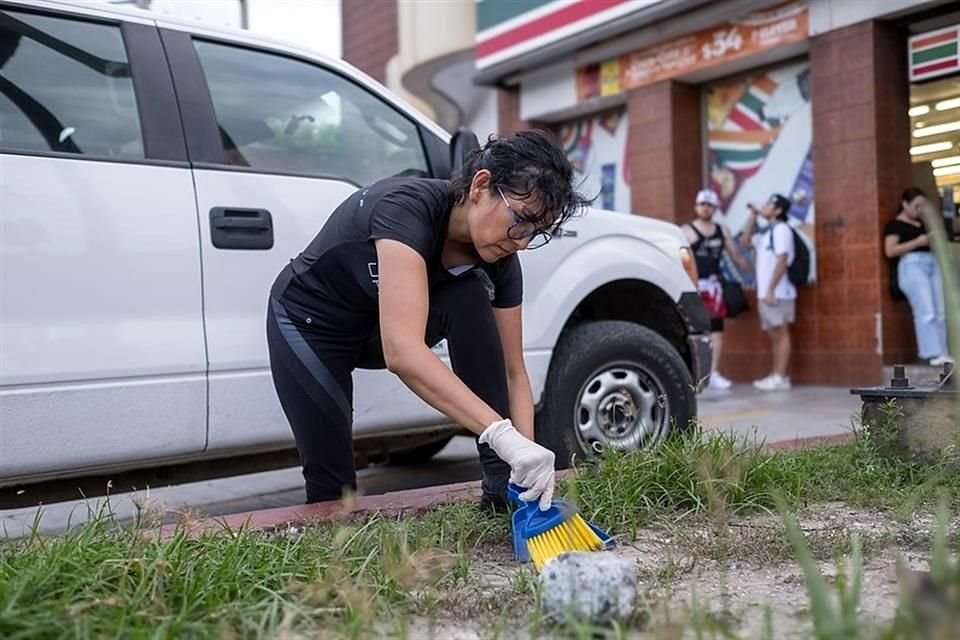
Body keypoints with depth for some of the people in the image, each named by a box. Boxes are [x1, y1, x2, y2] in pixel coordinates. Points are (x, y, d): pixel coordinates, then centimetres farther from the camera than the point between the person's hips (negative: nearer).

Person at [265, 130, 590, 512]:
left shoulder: (499, 260, -18)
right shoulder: (406, 207, -37)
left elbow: (511, 371, -13)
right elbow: (402, 352, -50)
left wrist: (525, 451, -30)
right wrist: (505, 436, -56)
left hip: (379, 331, 4)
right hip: (309, 325, -4)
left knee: (469, 298, -24)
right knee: (332, 486, -10)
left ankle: (505, 487, -20)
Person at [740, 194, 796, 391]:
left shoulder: (781, 229, -10)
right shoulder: (766, 232, 17)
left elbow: (782, 261, -17)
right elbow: (745, 240, 28)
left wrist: (771, 290, -20)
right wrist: (752, 216, 15)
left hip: (777, 293, -9)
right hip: (765, 293, 9)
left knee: (781, 334, -6)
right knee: (774, 335, 10)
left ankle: (781, 378, -5)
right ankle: (776, 376, 13)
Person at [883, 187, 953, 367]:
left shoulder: (923, 223, 25)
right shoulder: (895, 225, 4)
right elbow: (890, 251, -8)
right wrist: (917, 242, -12)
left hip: (932, 263, 7)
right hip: (912, 265, -7)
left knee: (940, 312, -2)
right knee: (926, 311, -17)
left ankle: (942, 353, -2)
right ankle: (933, 354, -19)